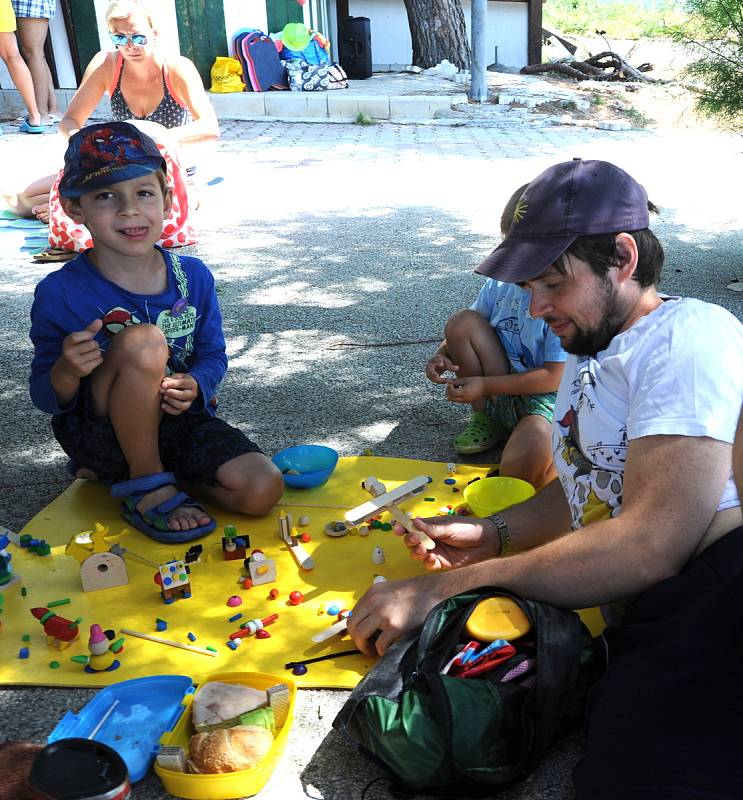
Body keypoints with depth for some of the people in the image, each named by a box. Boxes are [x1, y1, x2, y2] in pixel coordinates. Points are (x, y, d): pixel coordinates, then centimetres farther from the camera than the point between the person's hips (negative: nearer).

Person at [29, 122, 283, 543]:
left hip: (177, 420, 4)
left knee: (262, 491, -18)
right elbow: (46, 397, -7)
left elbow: (213, 355, 4)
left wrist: (194, 385, -20)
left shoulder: (194, 277, -4)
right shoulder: (60, 292, -13)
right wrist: (67, 371, -32)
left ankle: (146, 470, 8)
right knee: (144, 340, -33)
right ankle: (148, 487, -14)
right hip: (100, 432, -4)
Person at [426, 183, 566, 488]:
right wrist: (442, 354, -10)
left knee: (521, 468, -36)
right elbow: (466, 334, 14)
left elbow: (553, 378, -20)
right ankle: (486, 419, 0)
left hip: (546, 397, -6)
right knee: (460, 321, -14)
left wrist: (484, 385, -23)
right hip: (500, 390, 7)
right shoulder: (500, 280, 1)